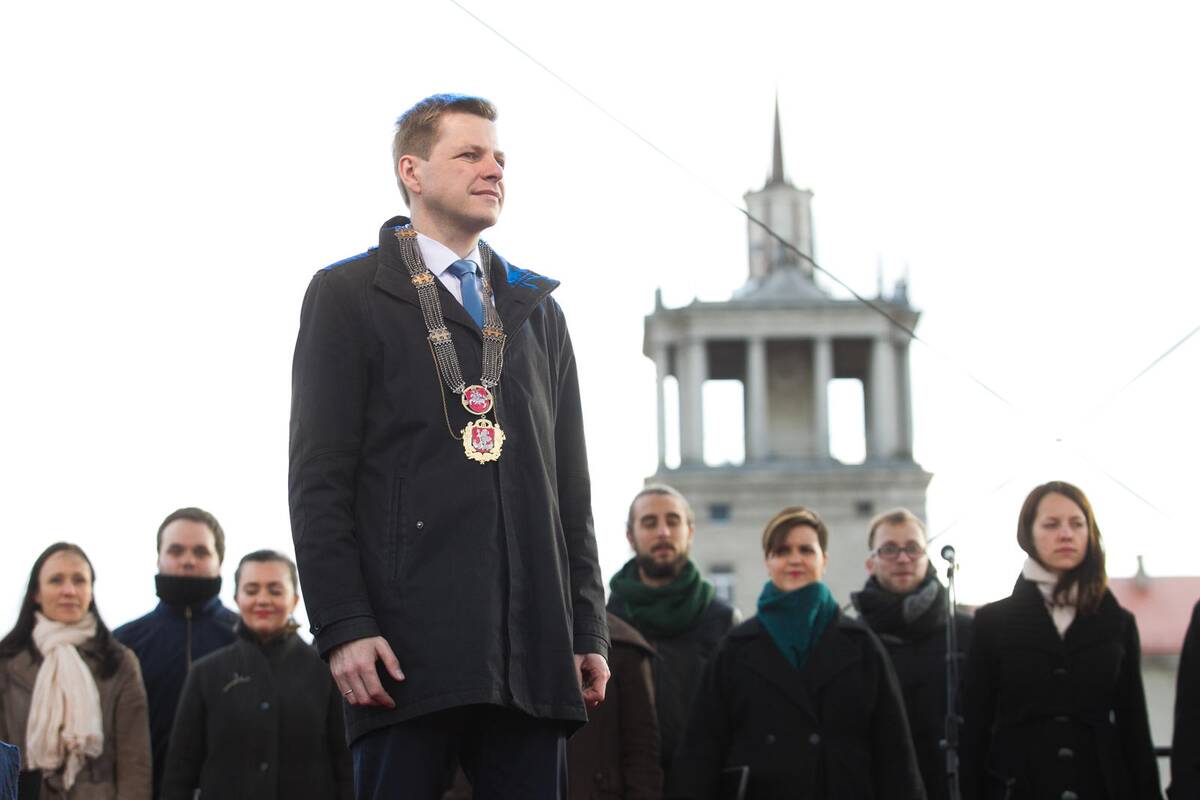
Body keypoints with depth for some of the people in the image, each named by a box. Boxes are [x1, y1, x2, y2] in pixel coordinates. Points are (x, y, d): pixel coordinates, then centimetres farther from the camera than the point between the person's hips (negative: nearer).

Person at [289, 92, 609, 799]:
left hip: (533, 648, 5)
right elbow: (319, 481, -3)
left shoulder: (537, 310, 21)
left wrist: (589, 629, 10)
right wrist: (343, 627, -13)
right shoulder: (348, 296, 6)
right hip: (408, 645, -4)